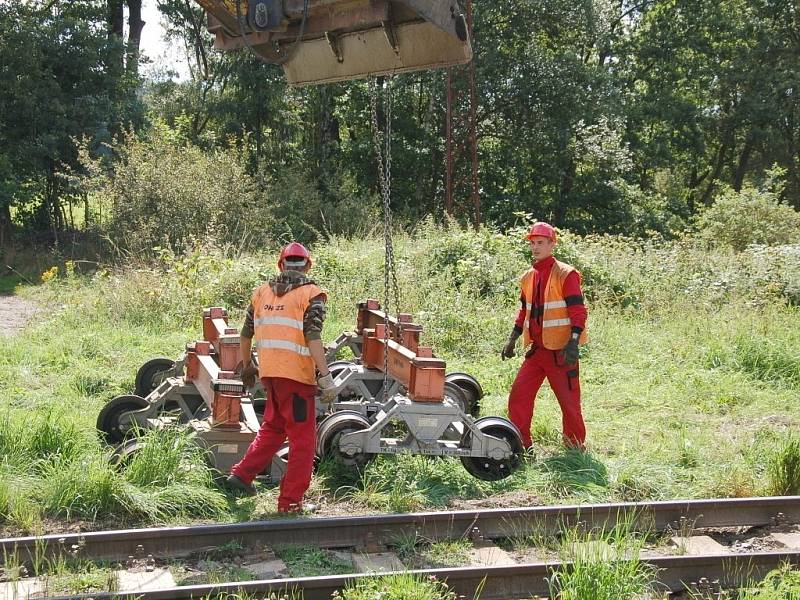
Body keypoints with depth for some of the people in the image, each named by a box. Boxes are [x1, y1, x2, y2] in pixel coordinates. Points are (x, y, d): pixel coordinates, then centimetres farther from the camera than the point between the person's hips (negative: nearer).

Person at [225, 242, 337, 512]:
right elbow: (313, 337, -17)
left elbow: (246, 333, 16)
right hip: (297, 374, -6)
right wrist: (325, 376, -18)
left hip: (269, 372, 6)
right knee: (303, 439, 4)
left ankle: (242, 474, 20)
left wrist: (246, 364, 31)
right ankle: (290, 502, 6)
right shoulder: (310, 294, -6)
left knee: (272, 427, 26)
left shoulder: (262, 291, 11)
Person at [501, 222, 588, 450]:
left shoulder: (566, 274, -9)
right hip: (536, 349, 7)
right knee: (518, 397, 2)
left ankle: (576, 447, 16)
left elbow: (578, 311, -13)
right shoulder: (529, 277, 12)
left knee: (569, 400, 1)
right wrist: (512, 340, 18)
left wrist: (573, 343, -22)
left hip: (560, 350, -6)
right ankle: (521, 445, 11)